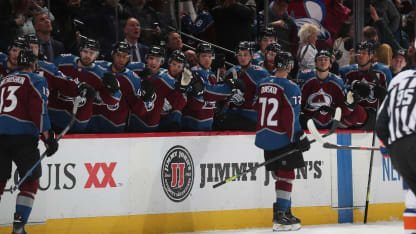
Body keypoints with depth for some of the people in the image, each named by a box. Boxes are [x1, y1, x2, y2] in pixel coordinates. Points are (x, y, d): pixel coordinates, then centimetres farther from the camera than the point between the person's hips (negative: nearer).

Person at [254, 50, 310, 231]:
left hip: (265, 137, 7)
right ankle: (280, 216, -8)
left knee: (280, 174, 16)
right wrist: (299, 137, -12)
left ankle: (286, 212, 20)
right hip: (282, 139, -7)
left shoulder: (262, 84, 8)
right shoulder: (290, 88, -13)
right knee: (286, 175, -2)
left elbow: (256, 109, 17)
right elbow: (290, 117, -17)